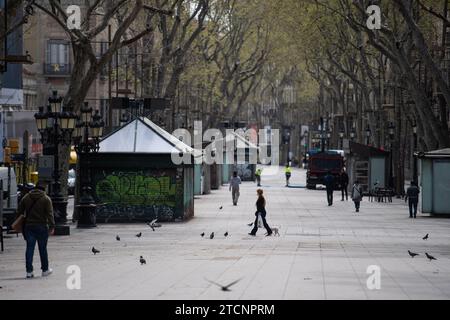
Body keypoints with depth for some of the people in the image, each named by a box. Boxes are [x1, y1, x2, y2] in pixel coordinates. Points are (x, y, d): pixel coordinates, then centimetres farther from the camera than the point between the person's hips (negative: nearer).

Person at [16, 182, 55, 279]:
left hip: (28, 226, 2)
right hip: (41, 227, -2)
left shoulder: (26, 198, 8)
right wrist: (52, 226, -10)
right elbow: (50, 214, -10)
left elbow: (19, 212, 9)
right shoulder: (46, 199, -3)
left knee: (29, 248, 2)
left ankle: (29, 271, -3)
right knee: (43, 249, 8)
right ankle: (45, 270, 18)